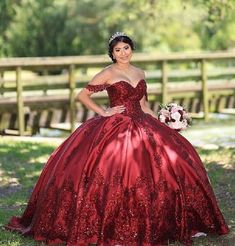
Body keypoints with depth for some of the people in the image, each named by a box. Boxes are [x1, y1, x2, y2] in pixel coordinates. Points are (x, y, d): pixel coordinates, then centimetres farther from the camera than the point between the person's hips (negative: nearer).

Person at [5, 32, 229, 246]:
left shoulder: (140, 73, 13)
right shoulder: (108, 74, -4)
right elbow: (82, 95, -4)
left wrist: (161, 122, 12)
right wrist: (103, 113, -9)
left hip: (141, 127, 6)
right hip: (114, 129, -6)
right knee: (115, 176, -18)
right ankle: (113, 226, -9)